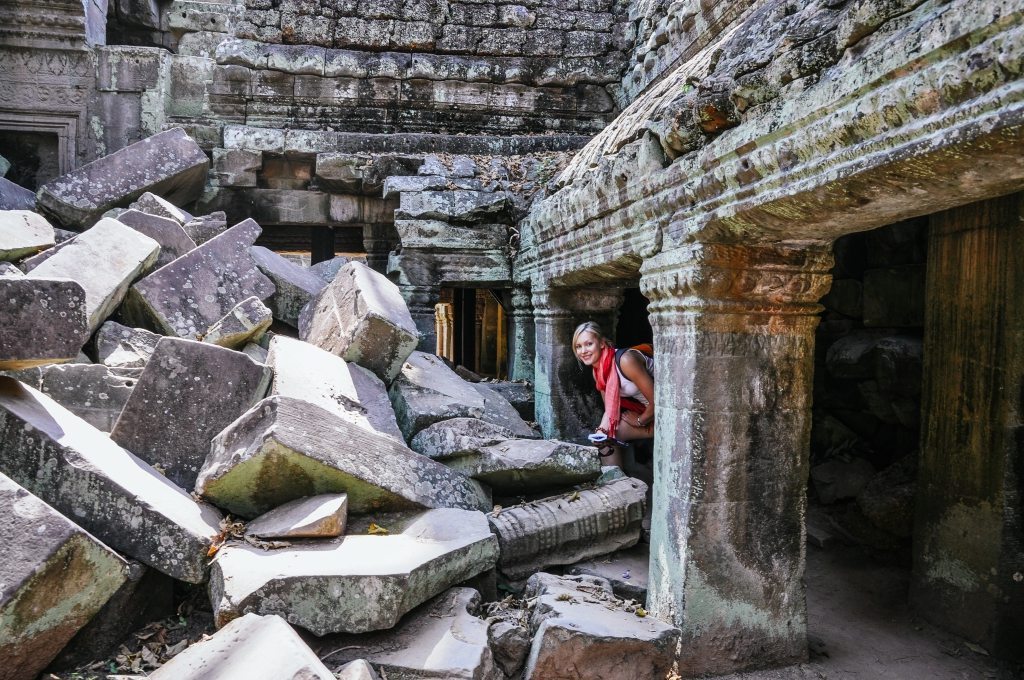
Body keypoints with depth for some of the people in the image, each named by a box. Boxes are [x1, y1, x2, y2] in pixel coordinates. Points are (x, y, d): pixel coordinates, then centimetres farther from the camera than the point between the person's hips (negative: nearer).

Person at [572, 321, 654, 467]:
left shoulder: (625, 361, -28)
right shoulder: (597, 372, -2)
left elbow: (656, 400, -24)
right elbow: (610, 410, 3)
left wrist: (640, 421, -8)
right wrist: (601, 432, -16)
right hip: (643, 409, 8)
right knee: (605, 436, 0)